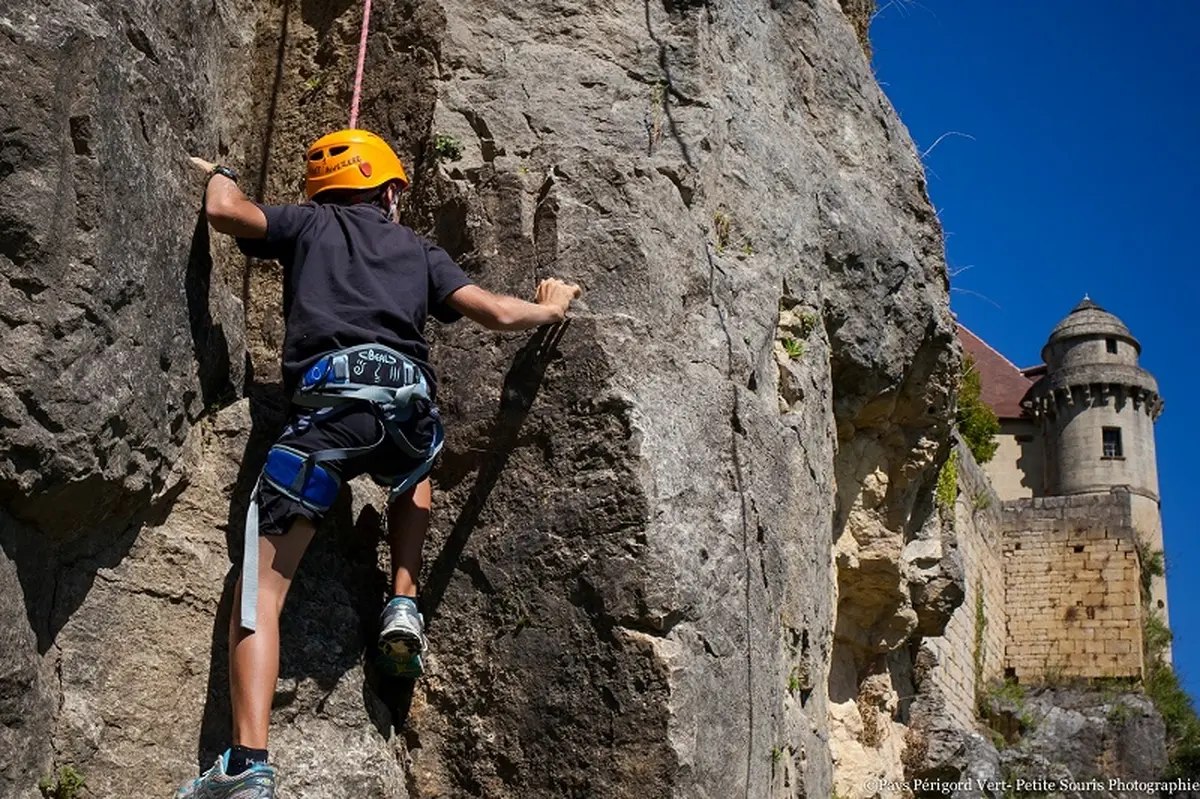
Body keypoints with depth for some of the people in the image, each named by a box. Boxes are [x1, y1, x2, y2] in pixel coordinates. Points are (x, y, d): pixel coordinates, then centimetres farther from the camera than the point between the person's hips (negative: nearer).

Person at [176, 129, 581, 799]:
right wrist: (551, 309, 39)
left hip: (332, 397, -3)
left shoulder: (308, 224, 24)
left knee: (261, 583, -4)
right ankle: (404, 607, 22)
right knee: (414, 472, 41)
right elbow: (497, 313, 18)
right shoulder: (420, 250, 27)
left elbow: (226, 212, 10)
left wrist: (220, 176, 34)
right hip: (413, 403, 3)